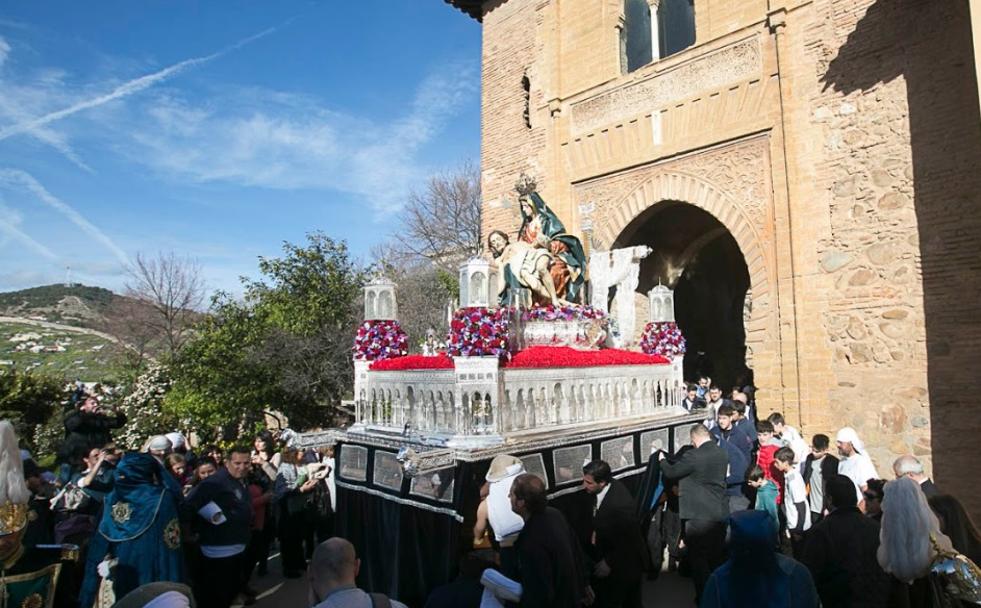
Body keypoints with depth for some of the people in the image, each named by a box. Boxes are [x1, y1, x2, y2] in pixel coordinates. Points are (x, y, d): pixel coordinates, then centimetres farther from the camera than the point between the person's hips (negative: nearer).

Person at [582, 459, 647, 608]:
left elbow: (628, 541, -26)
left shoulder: (620, 505, -38)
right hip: (609, 554, 8)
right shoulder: (612, 485, -13)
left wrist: (609, 563, -16)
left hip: (624, 564, -8)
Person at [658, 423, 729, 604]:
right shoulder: (722, 454, 1)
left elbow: (671, 472, -10)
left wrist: (662, 460, 11)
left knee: (698, 558, 7)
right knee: (718, 556, 20)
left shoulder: (693, 456, -21)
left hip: (698, 515, -7)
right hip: (720, 513, 7)